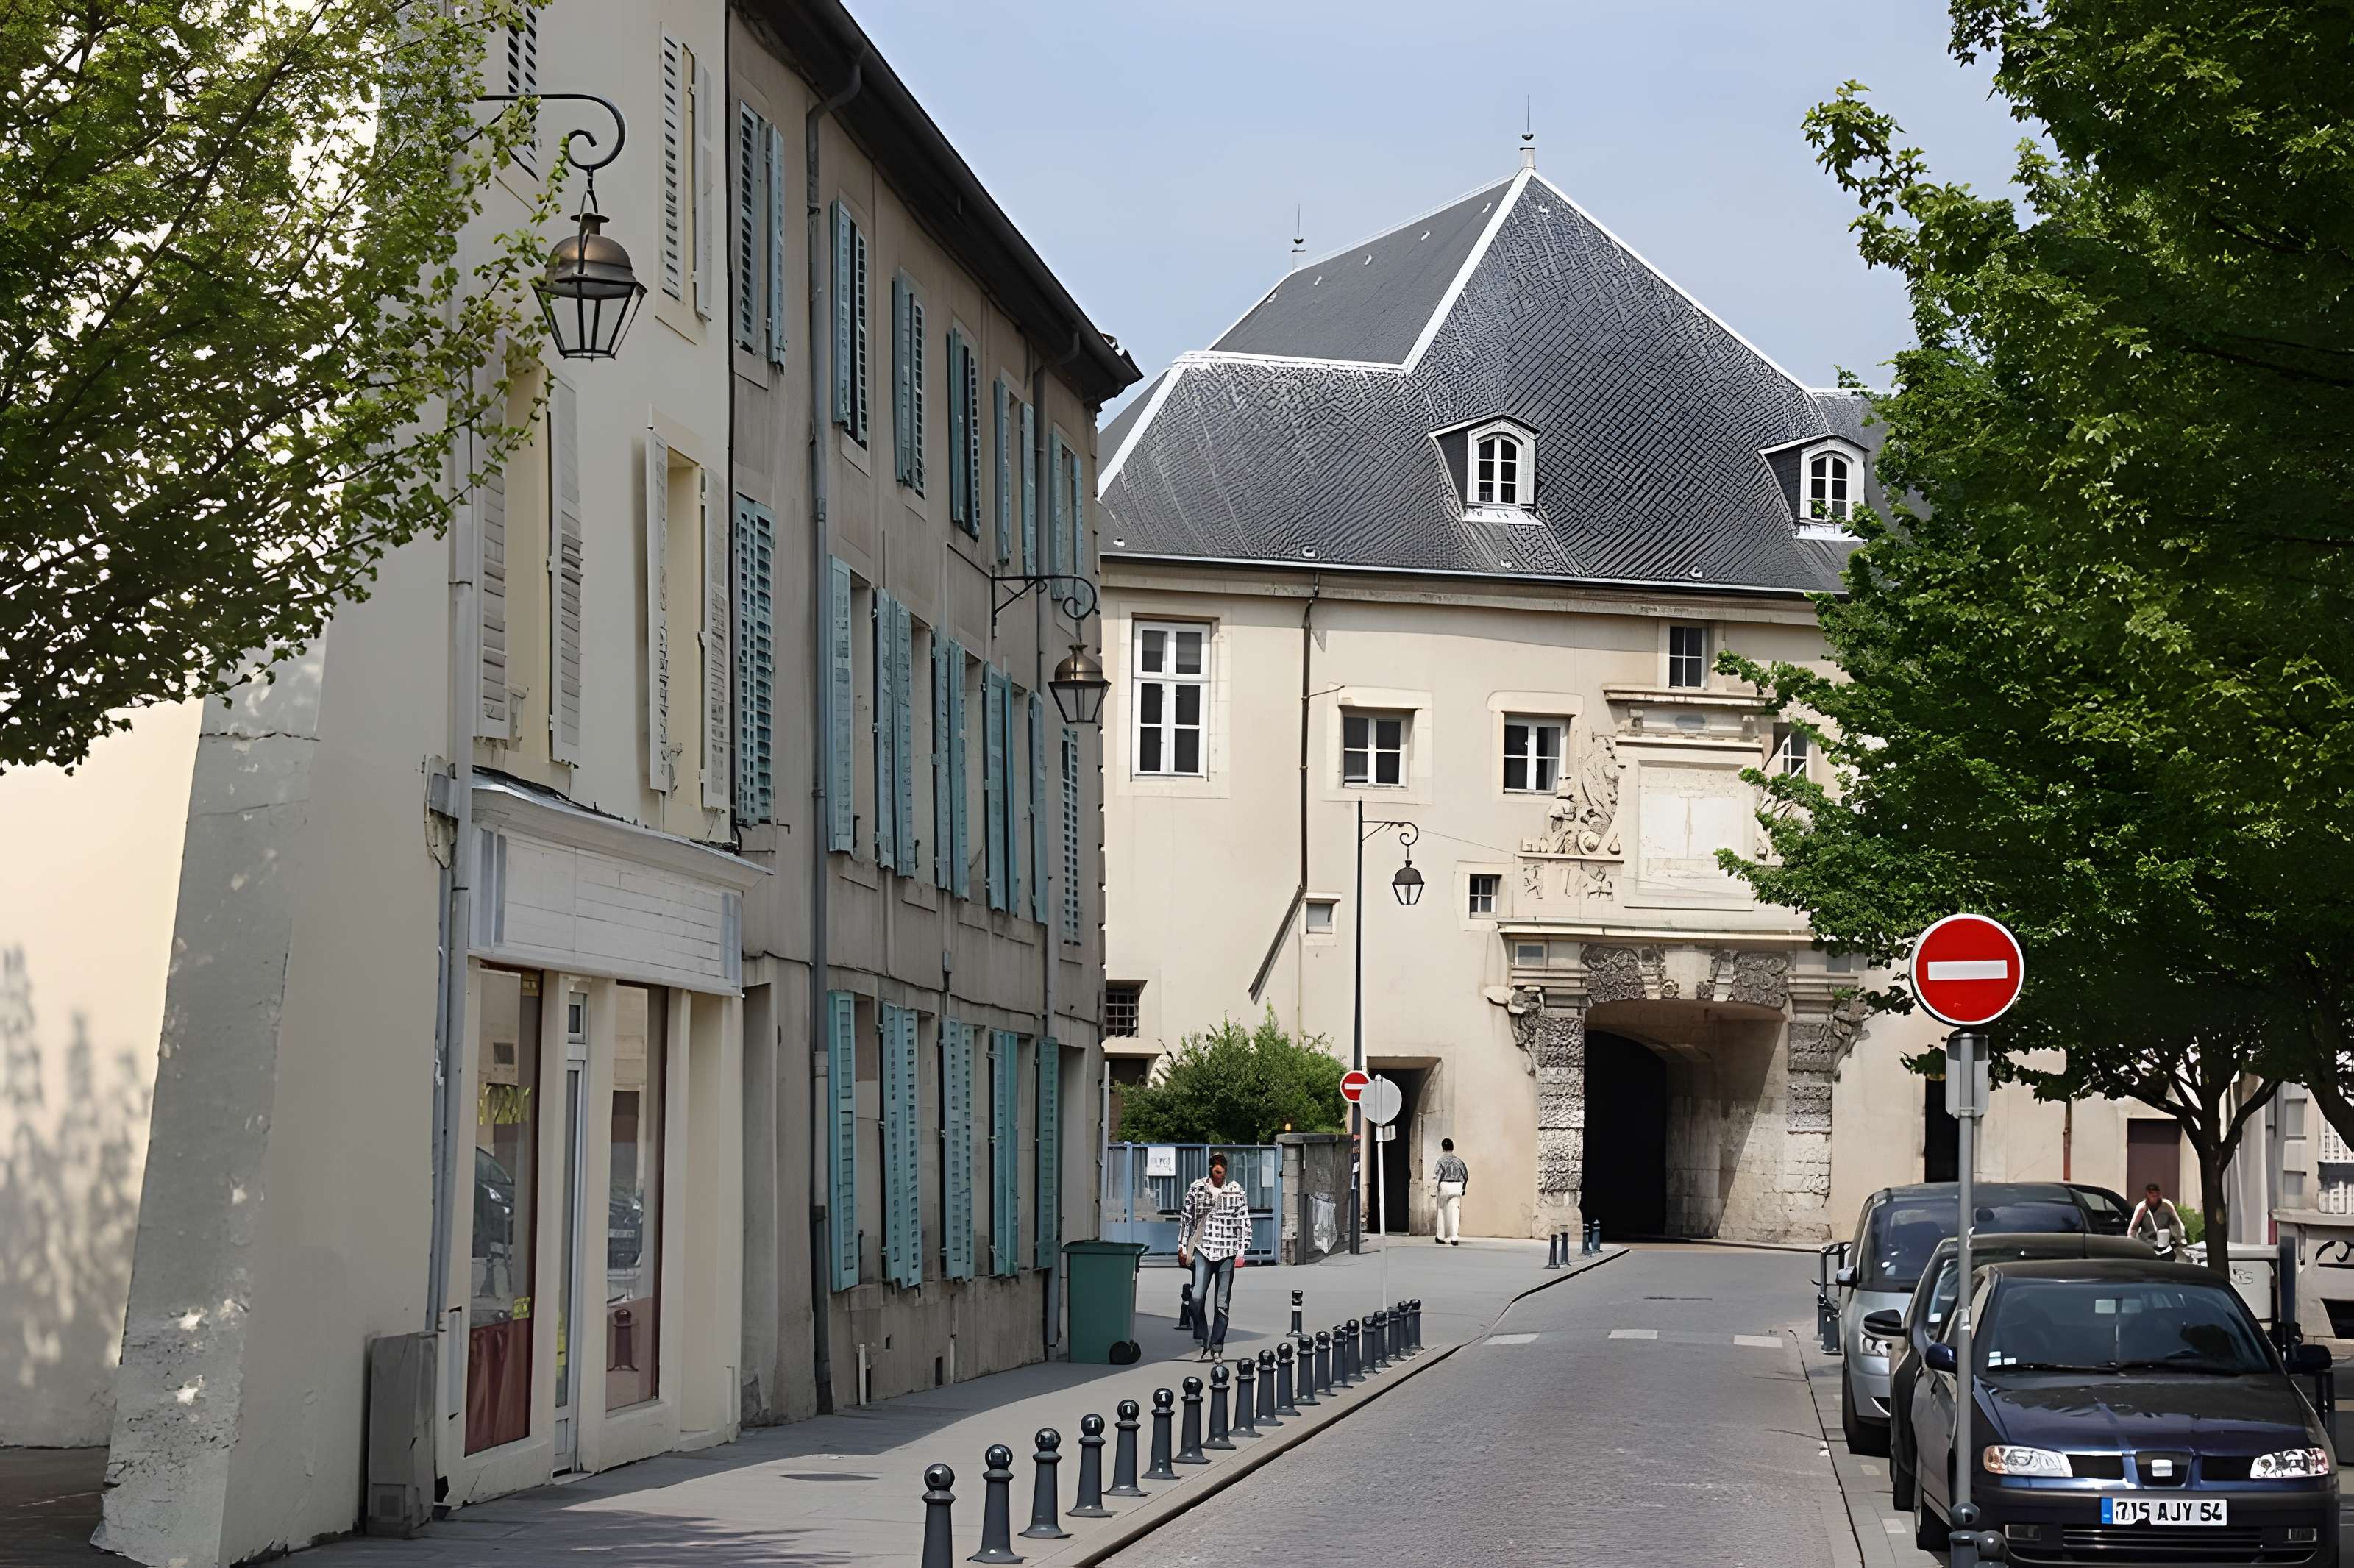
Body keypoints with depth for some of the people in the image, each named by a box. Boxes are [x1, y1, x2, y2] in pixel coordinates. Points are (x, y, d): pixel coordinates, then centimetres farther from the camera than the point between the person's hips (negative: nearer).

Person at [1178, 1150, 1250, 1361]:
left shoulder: (1236, 1191, 5)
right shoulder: (1197, 1188, 6)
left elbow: (1245, 1222, 6)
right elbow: (1186, 1217, 12)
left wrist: (1242, 1251, -1)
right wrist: (1182, 1247, 8)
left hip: (1227, 1253, 0)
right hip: (1203, 1249, 0)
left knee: (1222, 1304, 1)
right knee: (1197, 1297, -16)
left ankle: (1216, 1348, 8)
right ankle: (1202, 1341, -1)